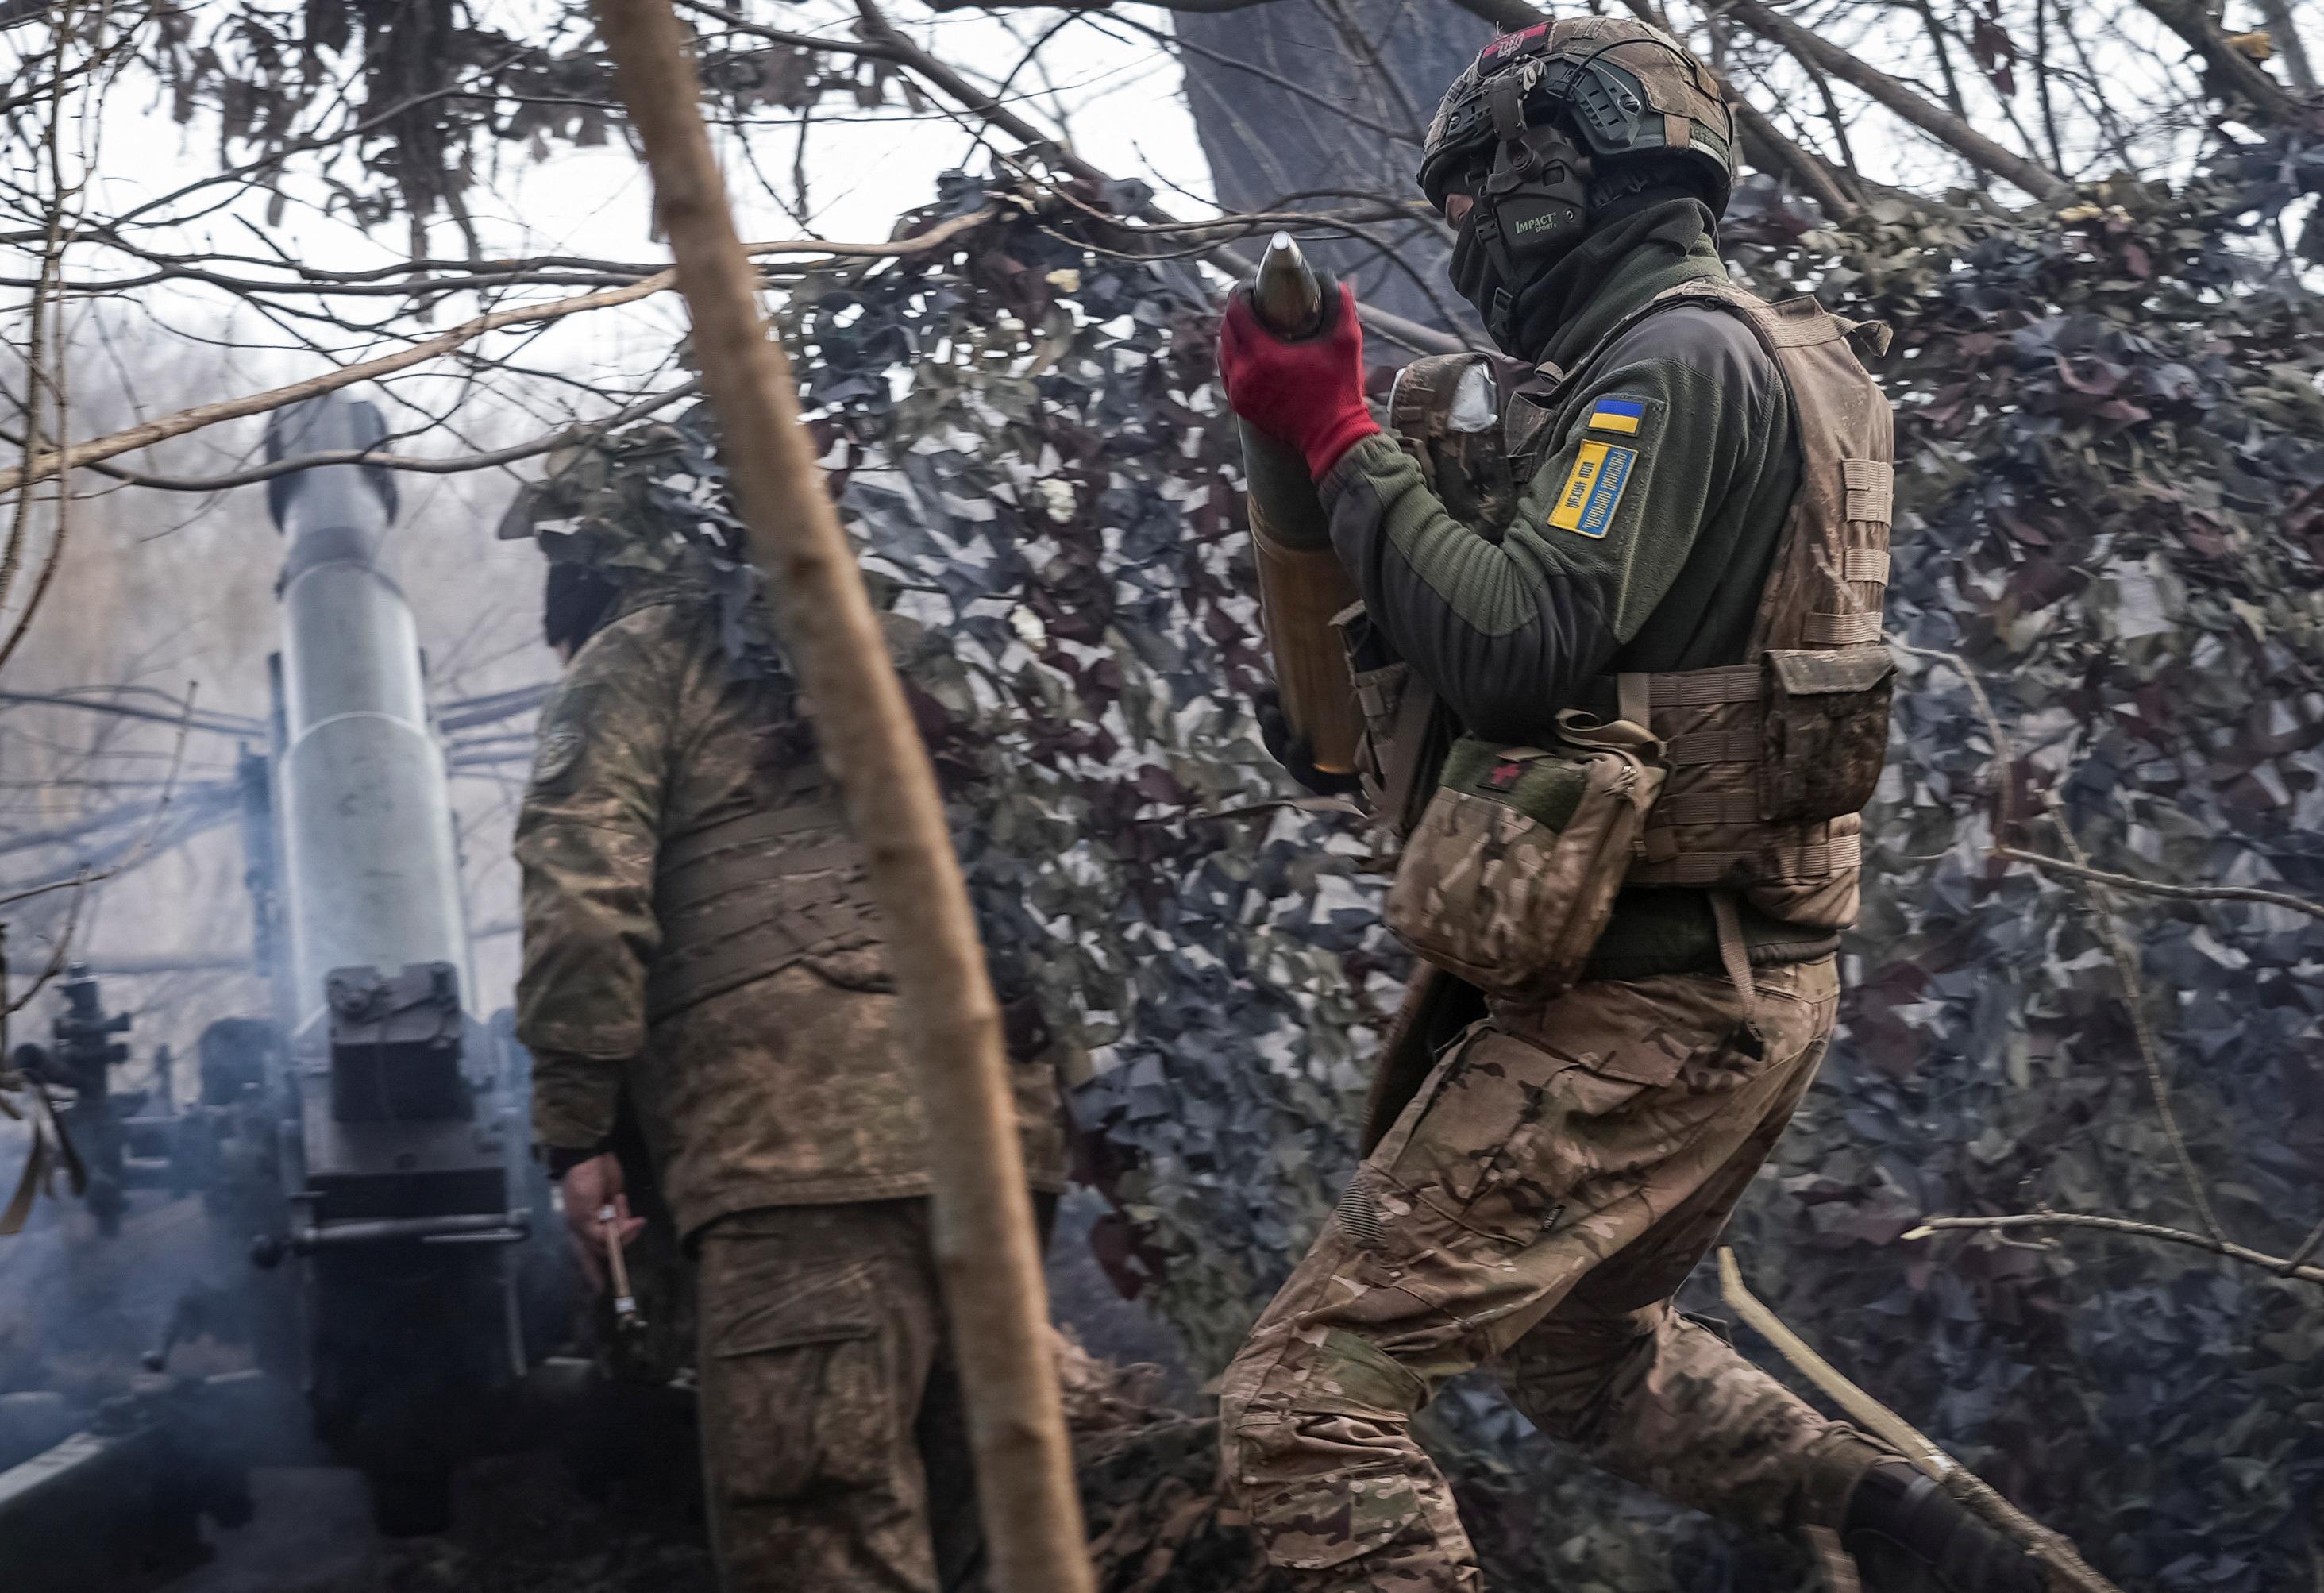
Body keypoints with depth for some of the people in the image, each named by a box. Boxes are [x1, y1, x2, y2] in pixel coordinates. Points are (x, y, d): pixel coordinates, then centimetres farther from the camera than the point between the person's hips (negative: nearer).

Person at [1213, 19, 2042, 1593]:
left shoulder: (1678, 360, -14)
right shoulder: (1746, 361, 18)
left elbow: (1518, 649, -25)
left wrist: (1344, 444, -18)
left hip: (1637, 1013, -11)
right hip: (1750, 982, 11)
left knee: (1309, 1390, -13)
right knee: (1587, 1357, 32)